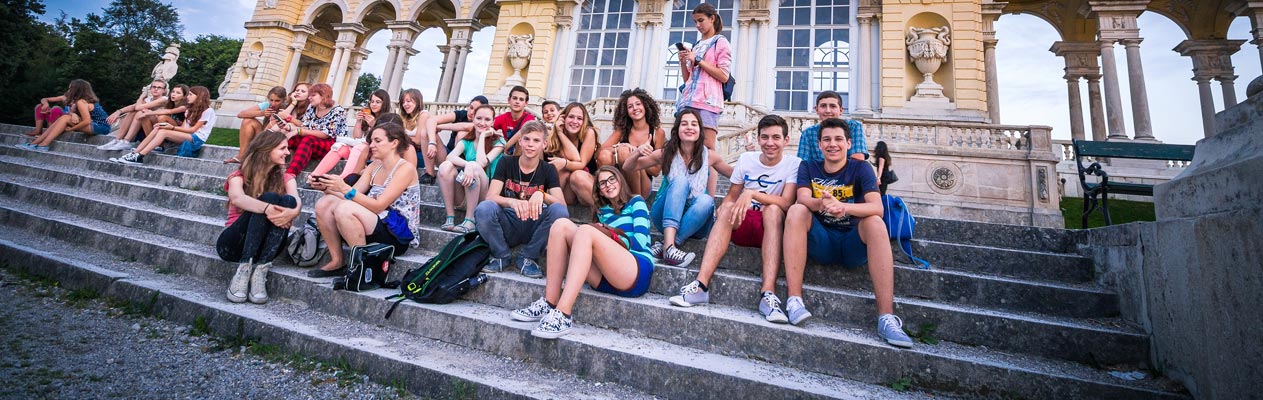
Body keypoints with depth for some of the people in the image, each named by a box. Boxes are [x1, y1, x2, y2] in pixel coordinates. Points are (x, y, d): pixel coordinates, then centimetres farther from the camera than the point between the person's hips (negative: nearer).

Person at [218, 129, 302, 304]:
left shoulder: (286, 178, 10)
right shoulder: (239, 177, 2)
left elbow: (297, 201, -14)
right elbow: (237, 198, -24)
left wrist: (293, 211, -38)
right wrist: (266, 208, -43)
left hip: (262, 248, 2)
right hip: (233, 243, -2)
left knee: (288, 200, -25)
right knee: (269, 197, -26)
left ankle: (260, 272, -30)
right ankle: (243, 270, -30)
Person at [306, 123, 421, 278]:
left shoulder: (405, 168, -11)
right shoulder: (375, 166, 14)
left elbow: (378, 206, -19)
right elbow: (351, 196, 7)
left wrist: (345, 188, -23)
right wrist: (326, 187, -7)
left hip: (399, 234, -8)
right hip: (377, 225, 8)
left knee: (345, 208, -28)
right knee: (324, 204, -4)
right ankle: (337, 262, -1)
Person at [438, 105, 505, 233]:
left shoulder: (498, 141, 0)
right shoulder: (466, 141, 8)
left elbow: (482, 162, -18)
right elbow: (450, 156, -15)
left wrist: (483, 136, -9)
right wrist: (467, 164, -35)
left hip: (485, 194, -3)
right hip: (463, 194, 3)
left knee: (474, 167, -31)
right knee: (445, 166, -22)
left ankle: (469, 221, -25)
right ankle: (450, 217, -21)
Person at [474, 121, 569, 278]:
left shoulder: (548, 170, 1)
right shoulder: (507, 163, 1)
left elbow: (562, 204, -13)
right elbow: (490, 197, -12)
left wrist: (541, 195, -34)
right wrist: (512, 202, -34)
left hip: (533, 228, 0)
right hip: (507, 226, 0)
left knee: (559, 211, -29)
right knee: (484, 209, -31)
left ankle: (528, 257, -7)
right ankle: (501, 256, -4)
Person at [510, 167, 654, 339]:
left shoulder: (636, 202, 17)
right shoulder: (603, 212, 30)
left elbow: (641, 241, 3)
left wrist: (608, 236, 2)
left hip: (639, 272, -4)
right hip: (606, 278, 5)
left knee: (585, 231, -28)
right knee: (561, 224, -9)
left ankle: (563, 315, -39)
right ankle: (549, 304, -20)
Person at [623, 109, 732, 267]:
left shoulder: (709, 156, -2)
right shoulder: (666, 153, -3)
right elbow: (627, 167, 3)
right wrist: (638, 152, -19)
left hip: (694, 223, 1)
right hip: (666, 217, -1)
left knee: (706, 200, -31)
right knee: (680, 181, -28)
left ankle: (665, 245, -31)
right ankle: (669, 246, -42)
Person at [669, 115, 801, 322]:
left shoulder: (793, 164, -4)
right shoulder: (746, 159, 6)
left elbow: (786, 203, -19)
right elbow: (731, 197, 8)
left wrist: (752, 193, -32)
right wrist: (723, 210, -15)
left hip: (773, 227, -2)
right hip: (743, 225, 2)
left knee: (773, 209, -34)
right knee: (727, 208, -28)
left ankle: (768, 294, -43)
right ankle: (701, 285, -39)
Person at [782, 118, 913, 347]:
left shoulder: (860, 168, 0)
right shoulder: (808, 168, 5)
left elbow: (877, 208, -17)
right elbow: (803, 199, -15)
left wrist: (842, 206, -38)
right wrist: (821, 204, -40)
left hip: (853, 245, -1)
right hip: (821, 242, 1)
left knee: (875, 222, -30)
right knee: (796, 211, -25)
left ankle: (886, 318, -35)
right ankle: (794, 300, -32)